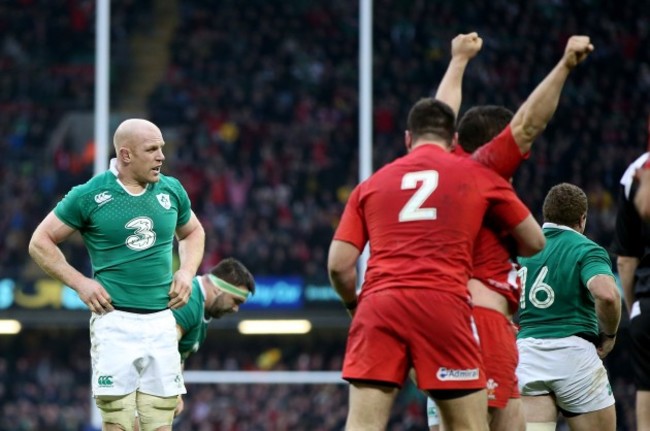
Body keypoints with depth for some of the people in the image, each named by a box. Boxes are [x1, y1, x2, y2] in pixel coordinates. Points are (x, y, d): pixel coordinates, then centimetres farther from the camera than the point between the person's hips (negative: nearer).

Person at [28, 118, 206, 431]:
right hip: (115, 321, -4)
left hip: (161, 321, 4)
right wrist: (79, 282, -4)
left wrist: (187, 270, 9)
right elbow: (41, 243, 4)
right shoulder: (89, 195, -4)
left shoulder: (171, 191, 8)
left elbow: (193, 232, 28)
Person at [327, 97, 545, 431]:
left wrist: (353, 304, 31)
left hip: (379, 303, 2)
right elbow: (534, 242, 22)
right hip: (443, 304, -2)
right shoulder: (476, 176, 16)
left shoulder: (371, 184, 19)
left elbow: (338, 264, 11)